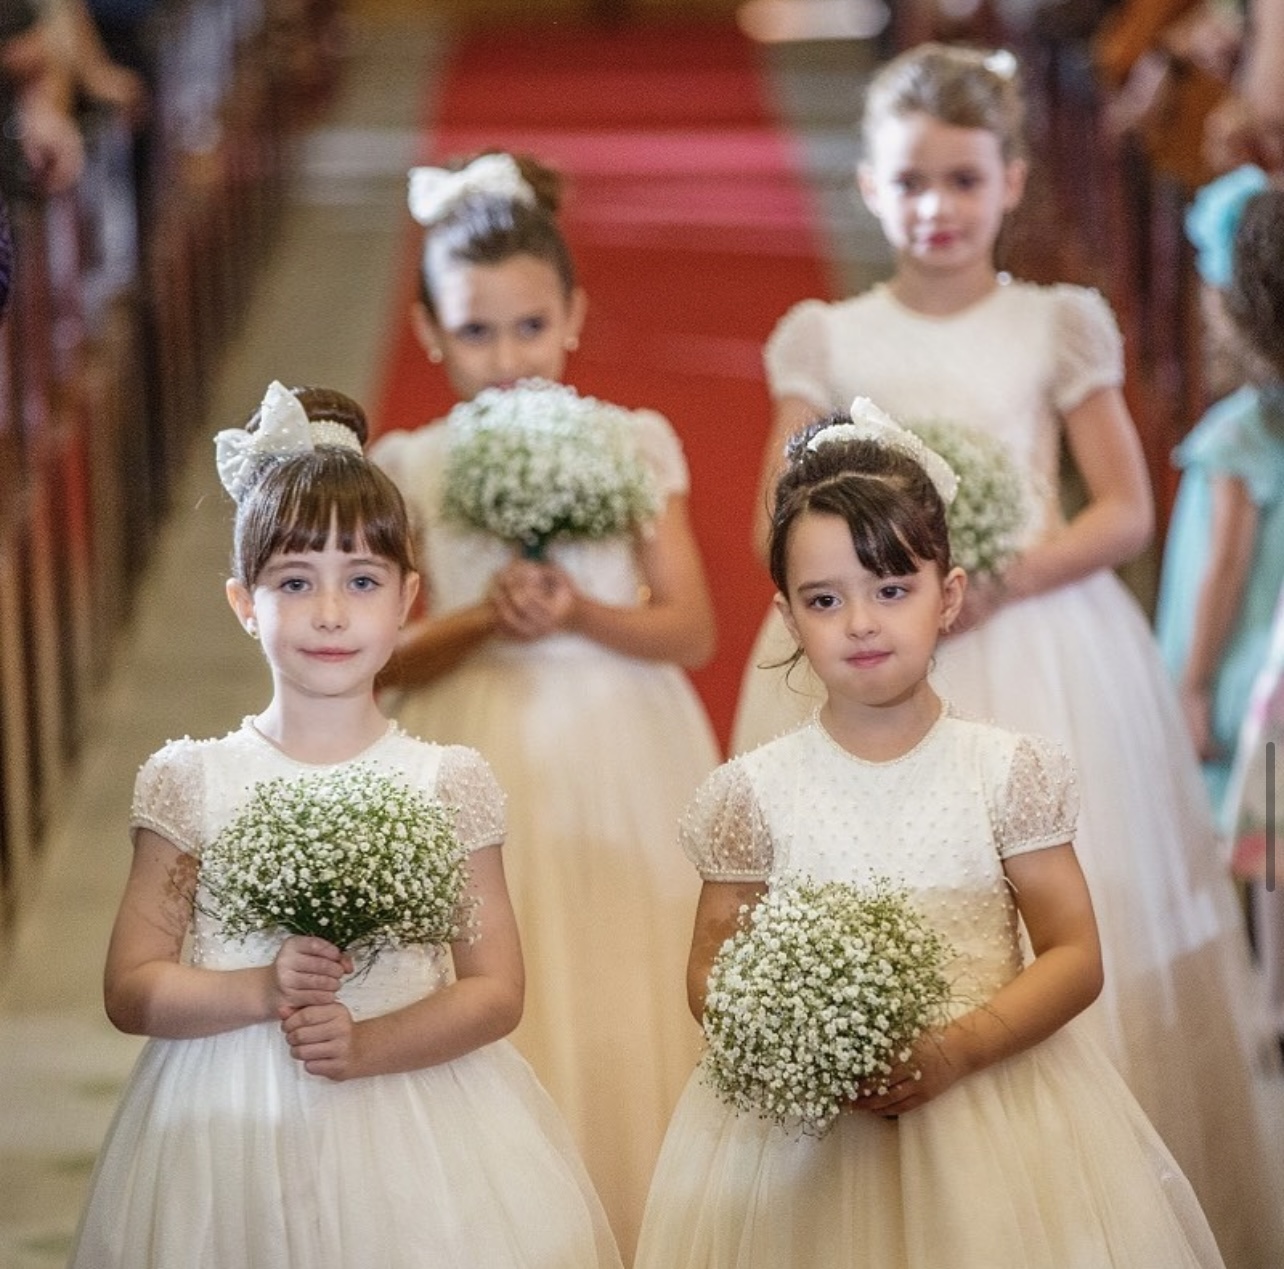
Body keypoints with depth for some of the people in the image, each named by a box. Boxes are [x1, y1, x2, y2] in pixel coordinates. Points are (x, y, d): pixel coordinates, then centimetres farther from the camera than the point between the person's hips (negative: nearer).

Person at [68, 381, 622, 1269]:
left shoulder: (446, 784, 0)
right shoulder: (192, 783, 0)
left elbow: (496, 989, -1)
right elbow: (131, 988, 0)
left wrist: (365, 1045, -17)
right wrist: (263, 990, -17)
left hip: (413, 1118, 0)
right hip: (233, 1130, 0)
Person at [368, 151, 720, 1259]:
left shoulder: (634, 446, 2)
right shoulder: (409, 468, 2)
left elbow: (691, 630, 0)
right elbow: (380, 659, 0)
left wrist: (580, 613, -16)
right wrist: (483, 621, -16)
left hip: (621, 763, 0)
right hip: (478, 769, 0)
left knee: (630, 1024, 0)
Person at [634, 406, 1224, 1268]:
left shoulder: (1011, 770, -1)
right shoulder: (755, 793, 0)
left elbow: (1075, 956, -3)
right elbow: (712, 971, 4)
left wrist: (958, 1048, -18)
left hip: (991, 1093, 0)